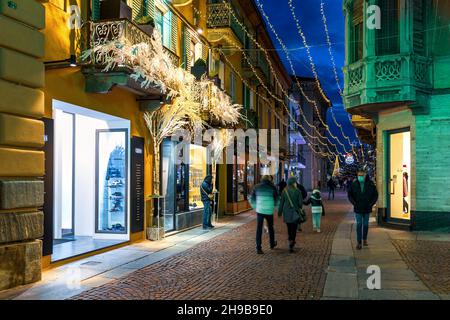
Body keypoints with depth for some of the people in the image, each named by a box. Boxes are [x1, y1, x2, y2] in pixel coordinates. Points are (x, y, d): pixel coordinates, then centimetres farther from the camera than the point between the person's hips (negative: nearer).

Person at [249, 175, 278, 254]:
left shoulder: (256, 187, 3)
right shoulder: (272, 187, -3)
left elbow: (251, 199, 5)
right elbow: (277, 199, 0)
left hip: (259, 211, 1)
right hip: (269, 211, -1)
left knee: (259, 229, 3)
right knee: (270, 228, 19)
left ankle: (258, 248, -3)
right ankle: (272, 244, 36)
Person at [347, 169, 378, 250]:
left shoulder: (370, 184, -5)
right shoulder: (354, 184, -5)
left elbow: (375, 195, 3)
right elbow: (350, 195, 4)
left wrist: (371, 203, -7)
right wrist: (354, 203, -8)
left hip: (367, 208, 1)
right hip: (358, 208, -1)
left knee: (366, 224, 12)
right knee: (359, 224, -2)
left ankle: (365, 239, 30)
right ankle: (359, 242, 1)